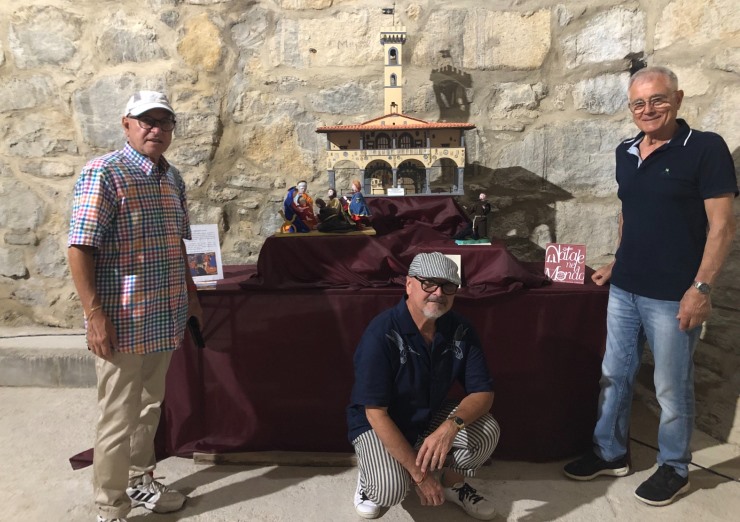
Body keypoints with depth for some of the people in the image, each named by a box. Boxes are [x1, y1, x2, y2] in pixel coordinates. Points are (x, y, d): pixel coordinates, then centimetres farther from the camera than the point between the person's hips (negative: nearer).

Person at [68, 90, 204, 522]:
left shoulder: (173, 178, 10)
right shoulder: (103, 172, -12)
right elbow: (80, 247, -16)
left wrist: (190, 294, 19)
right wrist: (95, 314, -19)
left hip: (164, 316, 7)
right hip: (123, 320, -7)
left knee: (150, 407, 20)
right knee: (118, 419, 4)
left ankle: (140, 481, 39)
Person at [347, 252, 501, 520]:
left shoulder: (460, 329, -14)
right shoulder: (381, 334, -30)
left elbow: (483, 392, -13)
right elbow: (376, 412, -28)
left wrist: (451, 426, -35)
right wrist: (419, 474, -26)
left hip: (432, 415, 5)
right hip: (379, 423, -4)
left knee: (488, 432, -19)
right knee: (390, 489, -29)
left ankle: (452, 483, 13)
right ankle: (369, 478, 9)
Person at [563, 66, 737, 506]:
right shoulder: (626, 153, 9)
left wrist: (702, 288, -18)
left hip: (673, 295, -6)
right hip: (624, 289, 6)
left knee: (672, 388, 8)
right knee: (615, 375, 15)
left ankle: (675, 470, 29)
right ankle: (611, 454, 33)